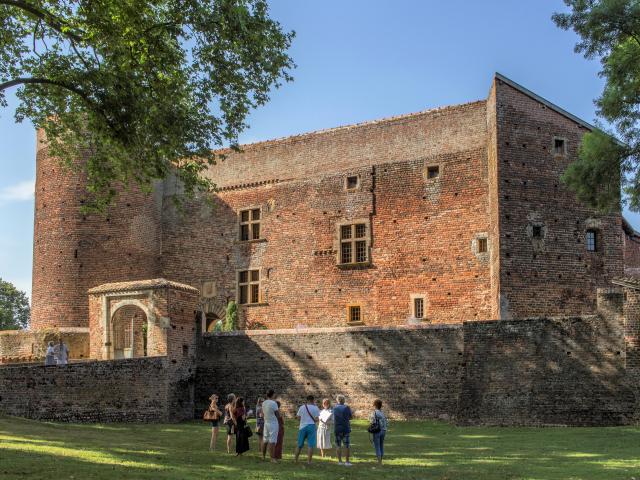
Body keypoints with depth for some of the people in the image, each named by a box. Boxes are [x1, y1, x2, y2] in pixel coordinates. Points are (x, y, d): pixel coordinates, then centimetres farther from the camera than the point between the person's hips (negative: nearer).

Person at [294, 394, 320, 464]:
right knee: (310, 445, -1)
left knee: (299, 445, 13)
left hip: (302, 427, 3)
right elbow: (316, 419, -6)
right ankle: (309, 461, -5)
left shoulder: (302, 407, 2)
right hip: (311, 426, -3)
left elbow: (298, 416, 7)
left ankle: (296, 460, 18)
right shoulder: (315, 408, -3)